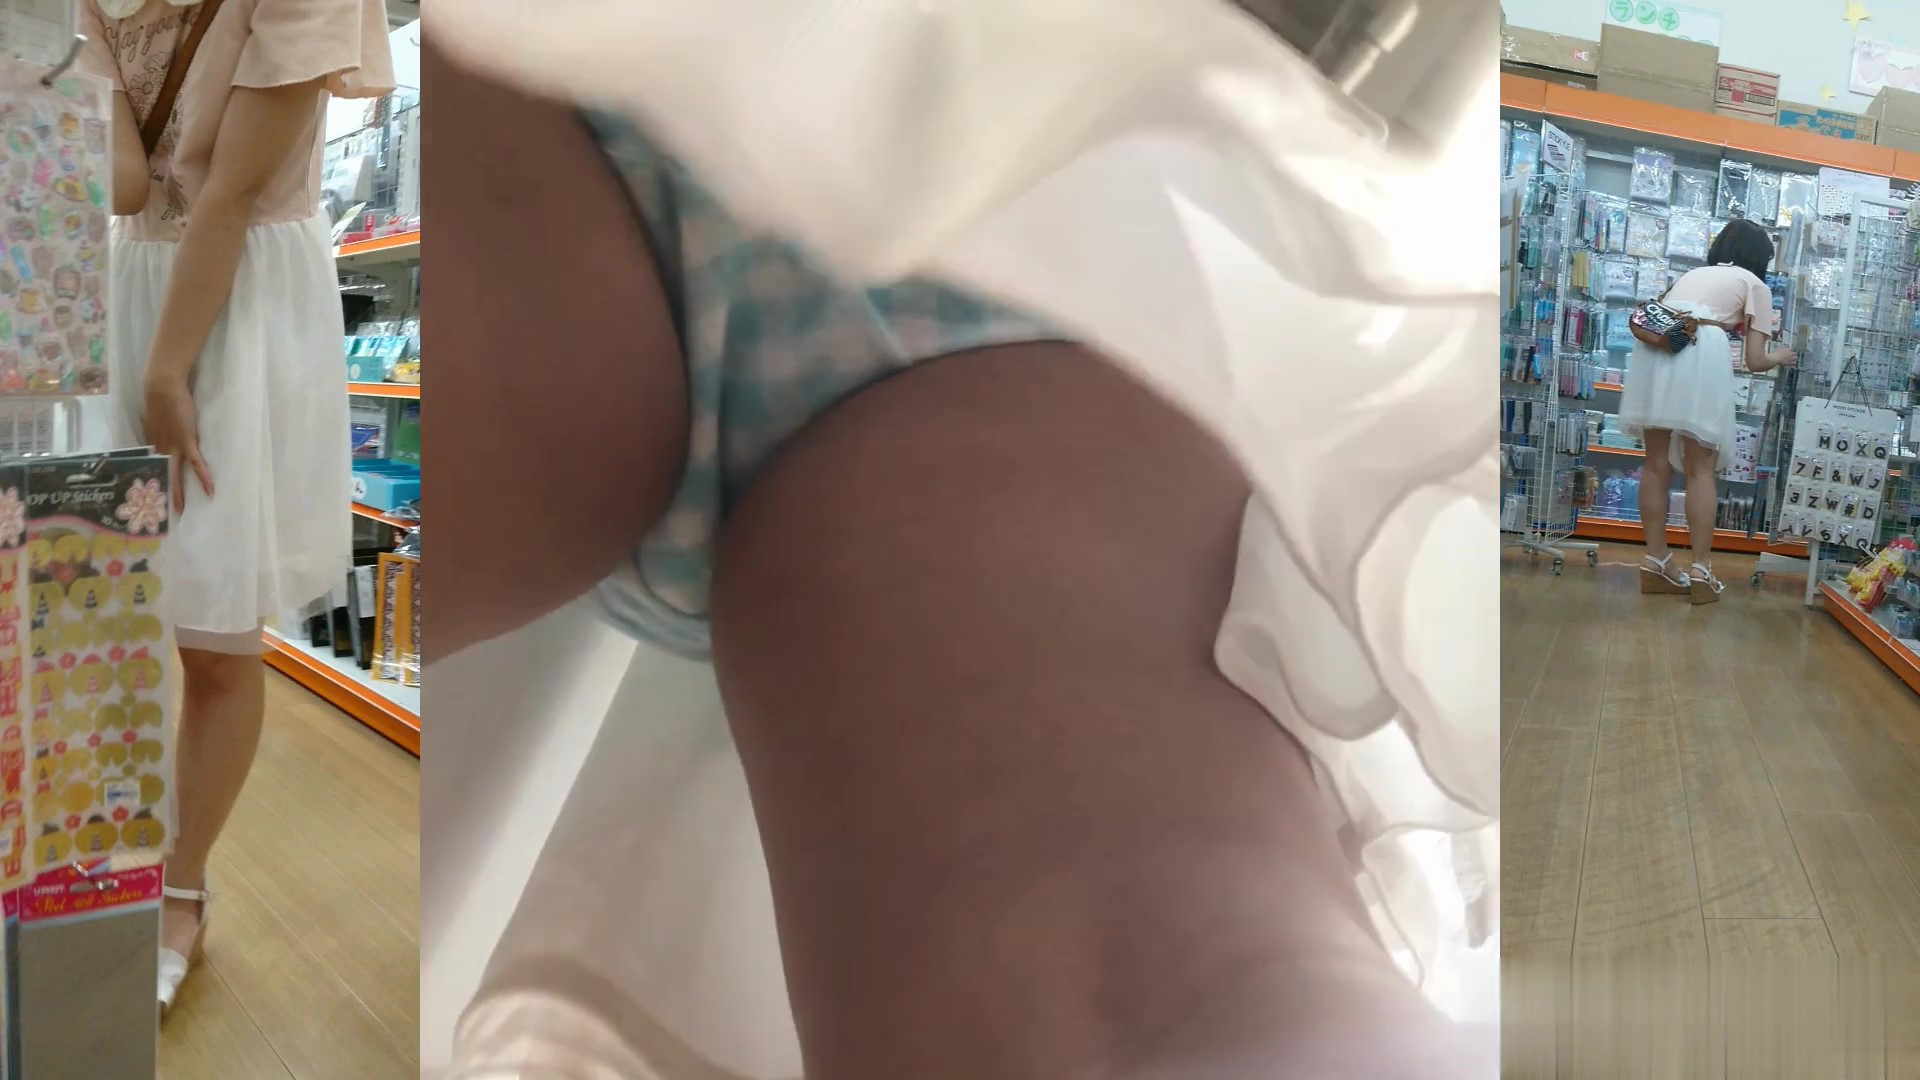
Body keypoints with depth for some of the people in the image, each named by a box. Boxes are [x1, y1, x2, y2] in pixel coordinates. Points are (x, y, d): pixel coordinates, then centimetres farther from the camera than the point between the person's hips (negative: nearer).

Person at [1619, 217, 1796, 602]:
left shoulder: (1694, 273, 35)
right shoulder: (1755, 284, 20)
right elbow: (1754, 360, 15)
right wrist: (1780, 357, 38)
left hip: (1652, 346, 4)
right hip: (1701, 350, -4)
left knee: (1657, 462, 11)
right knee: (1700, 468, 3)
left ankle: (1656, 561, 13)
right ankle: (1700, 570, 3)